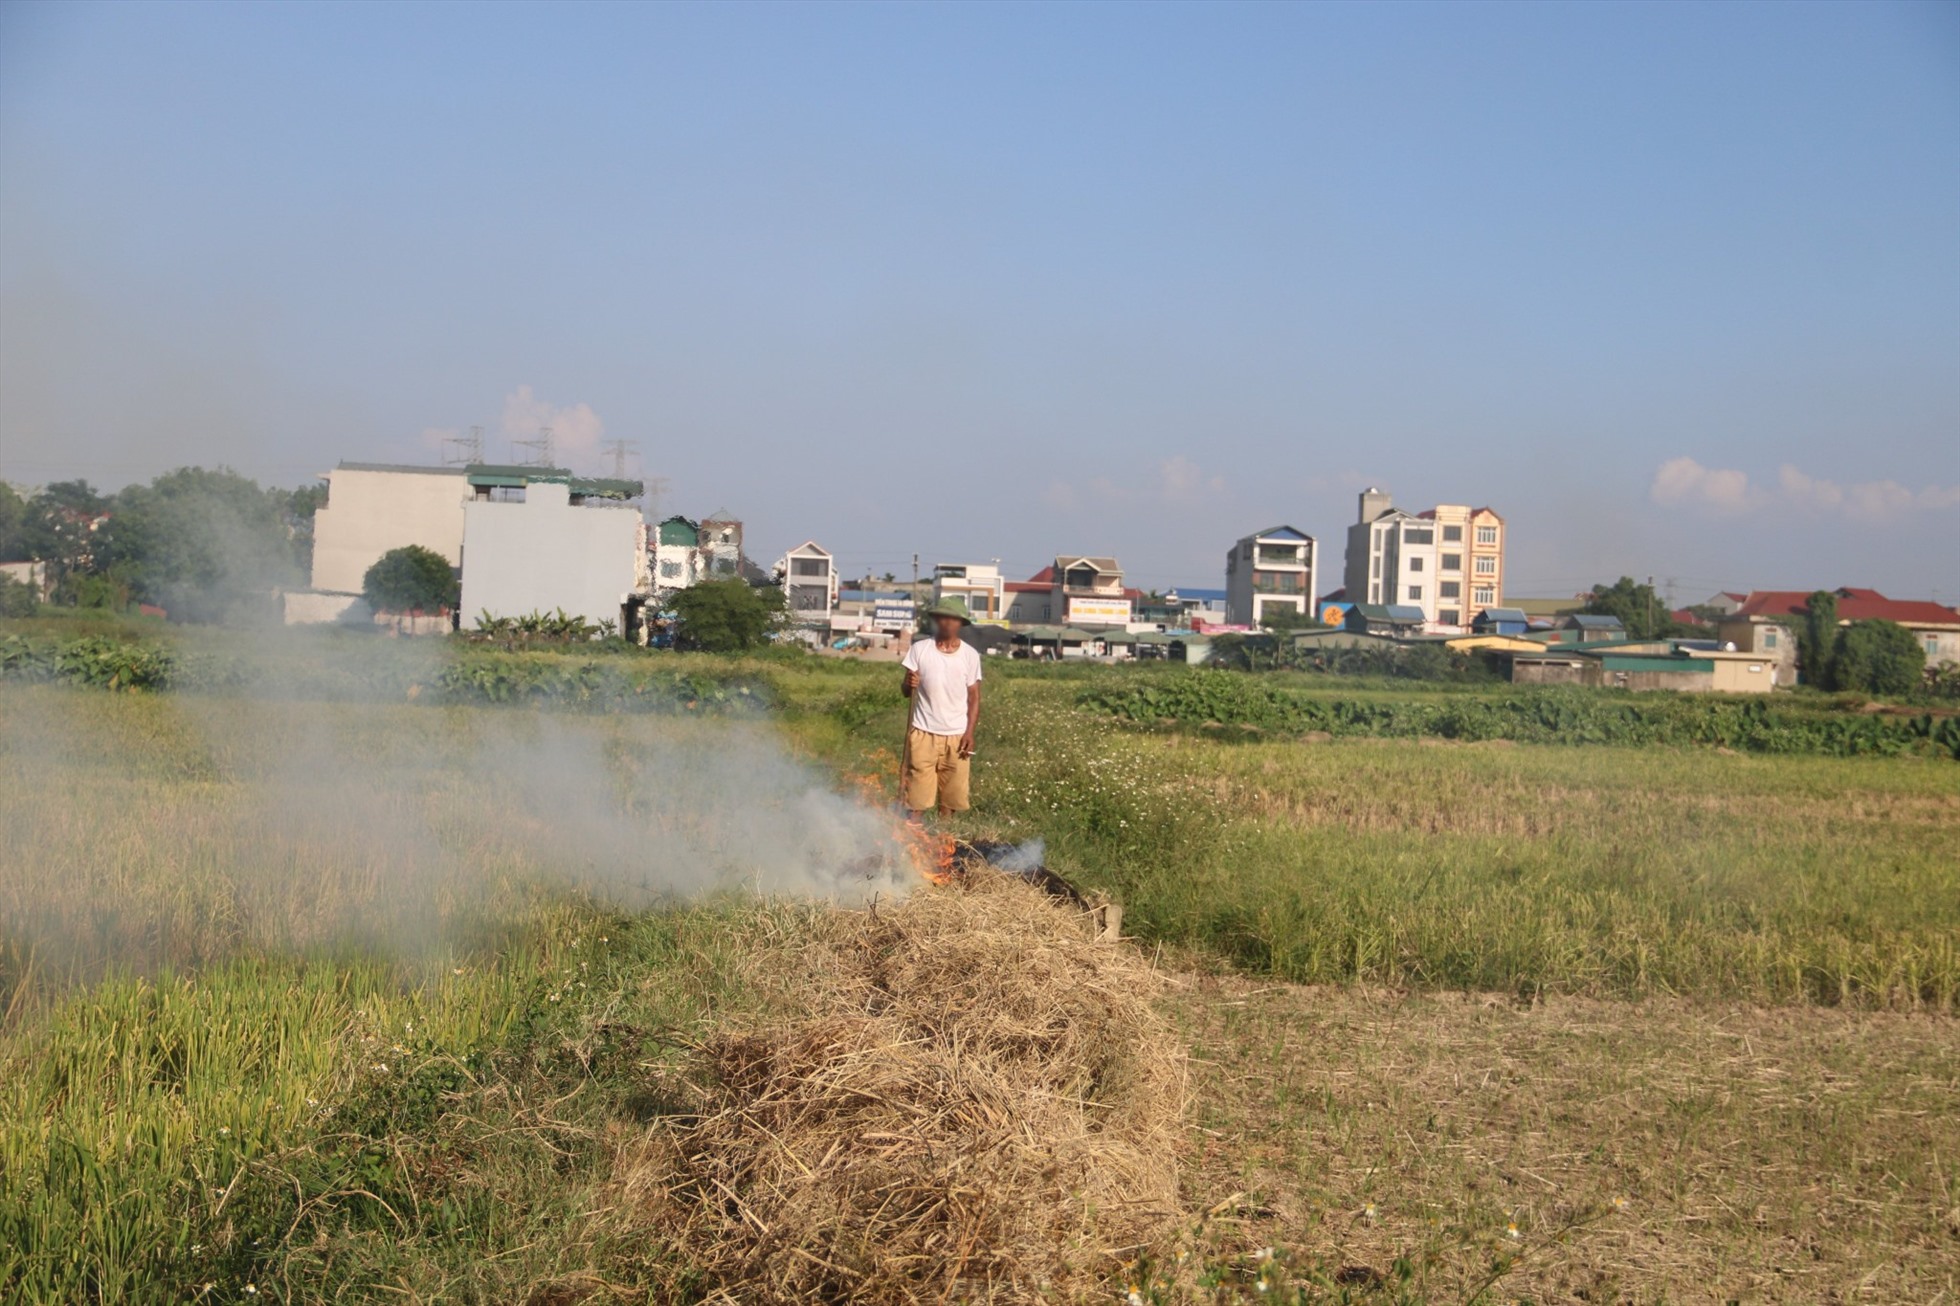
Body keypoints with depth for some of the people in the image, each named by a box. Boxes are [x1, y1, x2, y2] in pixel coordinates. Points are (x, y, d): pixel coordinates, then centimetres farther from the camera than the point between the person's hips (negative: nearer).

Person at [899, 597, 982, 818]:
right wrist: (910, 685, -21)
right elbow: (906, 691, 3)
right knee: (916, 798, -3)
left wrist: (970, 732, -5)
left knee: (950, 798, 6)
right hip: (923, 733, -1)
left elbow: (974, 698, 6)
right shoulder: (919, 649, 0)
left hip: (956, 736, 1)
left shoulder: (970, 655, 2)